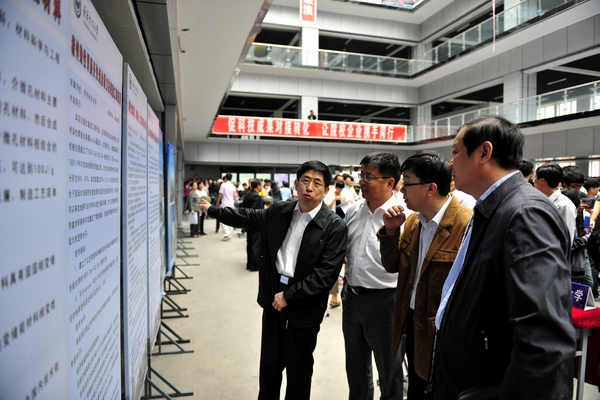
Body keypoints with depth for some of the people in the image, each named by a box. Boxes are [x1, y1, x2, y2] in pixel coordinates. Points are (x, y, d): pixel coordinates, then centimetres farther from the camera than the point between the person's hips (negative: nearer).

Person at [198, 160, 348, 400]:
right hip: (274, 297, 5)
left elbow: (326, 274, -19)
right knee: (269, 363, 20)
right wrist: (212, 210, 25)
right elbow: (246, 218, 17)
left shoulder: (335, 227, -15)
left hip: (304, 306, -4)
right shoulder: (278, 212, 0)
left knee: (298, 369, 14)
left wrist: (289, 295, -18)